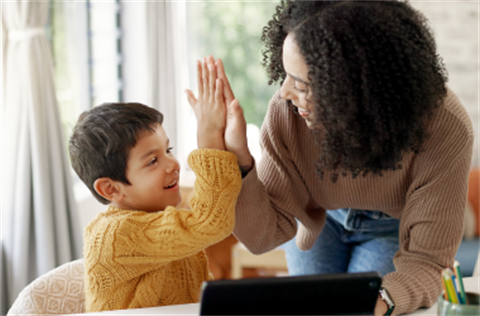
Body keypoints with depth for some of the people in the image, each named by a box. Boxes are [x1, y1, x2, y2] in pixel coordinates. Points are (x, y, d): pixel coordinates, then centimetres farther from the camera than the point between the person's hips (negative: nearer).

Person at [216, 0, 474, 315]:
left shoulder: (445, 129, -39)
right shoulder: (286, 113, -33)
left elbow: (426, 262, -37)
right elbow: (264, 236, -27)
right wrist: (238, 156, -44)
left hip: (393, 227, -1)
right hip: (319, 221, 2)